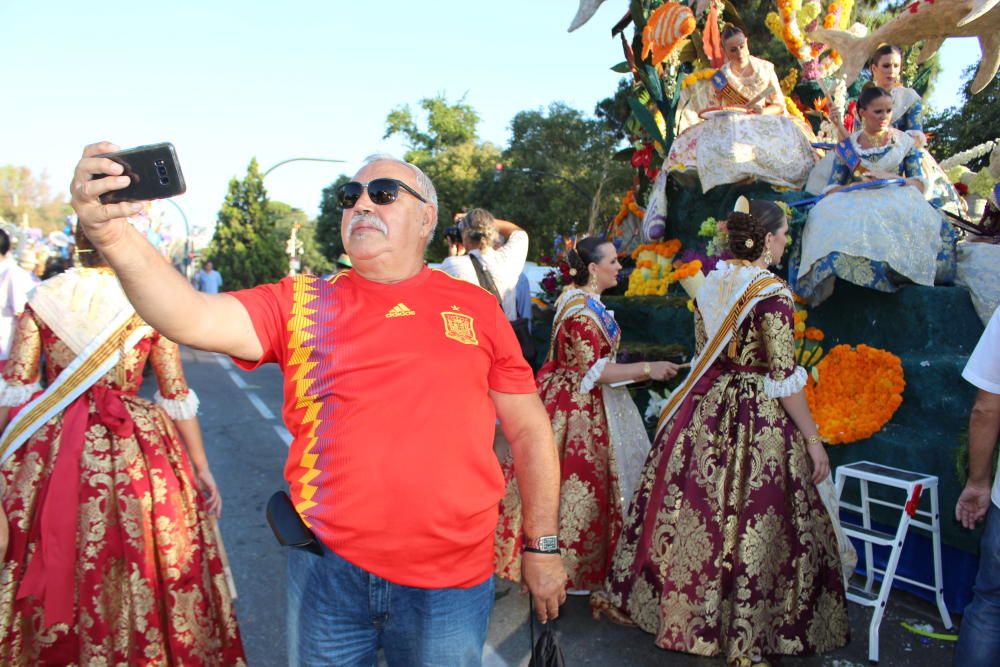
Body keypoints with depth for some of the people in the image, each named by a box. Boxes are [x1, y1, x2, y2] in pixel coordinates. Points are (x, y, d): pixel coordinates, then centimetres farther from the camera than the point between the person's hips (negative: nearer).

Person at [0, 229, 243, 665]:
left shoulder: (41, 298, 0)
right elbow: (176, 396, -3)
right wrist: (201, 468, 4)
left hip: (46, 453, 2)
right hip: (133, 452, -1)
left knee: (46, 571, 16)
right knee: (132, 576, 12)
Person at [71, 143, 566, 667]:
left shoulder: (477, 309, 0)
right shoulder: (302, 304, 0)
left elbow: (529, 430, 5)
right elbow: (193, 317, -16)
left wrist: (543, 545, 6)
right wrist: (116, 235, -33)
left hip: (449, 582, 0)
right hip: (327, 568, 1)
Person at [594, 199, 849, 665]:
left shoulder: (711, 282, 6)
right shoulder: (772, 293, -14)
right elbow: (783, 379, -15)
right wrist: (813, 440, -7)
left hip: (703, 409, 7)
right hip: (756, 419, -7)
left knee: (691, 509, 17)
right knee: (752, 522, 3)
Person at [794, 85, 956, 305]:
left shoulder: (904, 142, 16)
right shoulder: (848, 145, 16)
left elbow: (919, 184, 6)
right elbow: (832, 189, 7)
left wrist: (891, 178, -10)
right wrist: (856, 185, -13)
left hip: (896, 203, 1)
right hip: (855, 206, 0)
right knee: (823, 216, -35)